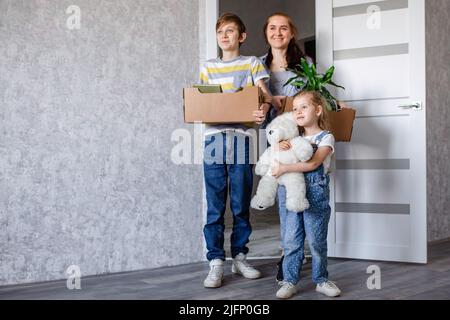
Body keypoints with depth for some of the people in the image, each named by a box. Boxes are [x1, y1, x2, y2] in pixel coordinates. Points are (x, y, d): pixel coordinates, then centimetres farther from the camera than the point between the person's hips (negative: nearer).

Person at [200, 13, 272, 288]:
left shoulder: (252, 64, 11)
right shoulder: (208, 67, 17)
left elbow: (264, 93, -1)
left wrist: (264, 108, -24)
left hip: (242, 139, -1)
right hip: (214, 138, 1)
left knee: (241, 204, 4)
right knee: (215, 207, -2)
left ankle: (239, 256, 17)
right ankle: (216, 262, 3)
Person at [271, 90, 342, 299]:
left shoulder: (325, 138, -1)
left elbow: (313, 164, -15)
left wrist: (284, 168, -21)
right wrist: (280, 146, -9)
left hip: (315, 193, -3)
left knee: (317, 240, 3)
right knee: (291, 240, 3)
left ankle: (321, 280, 16)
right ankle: (290, 281, 10)